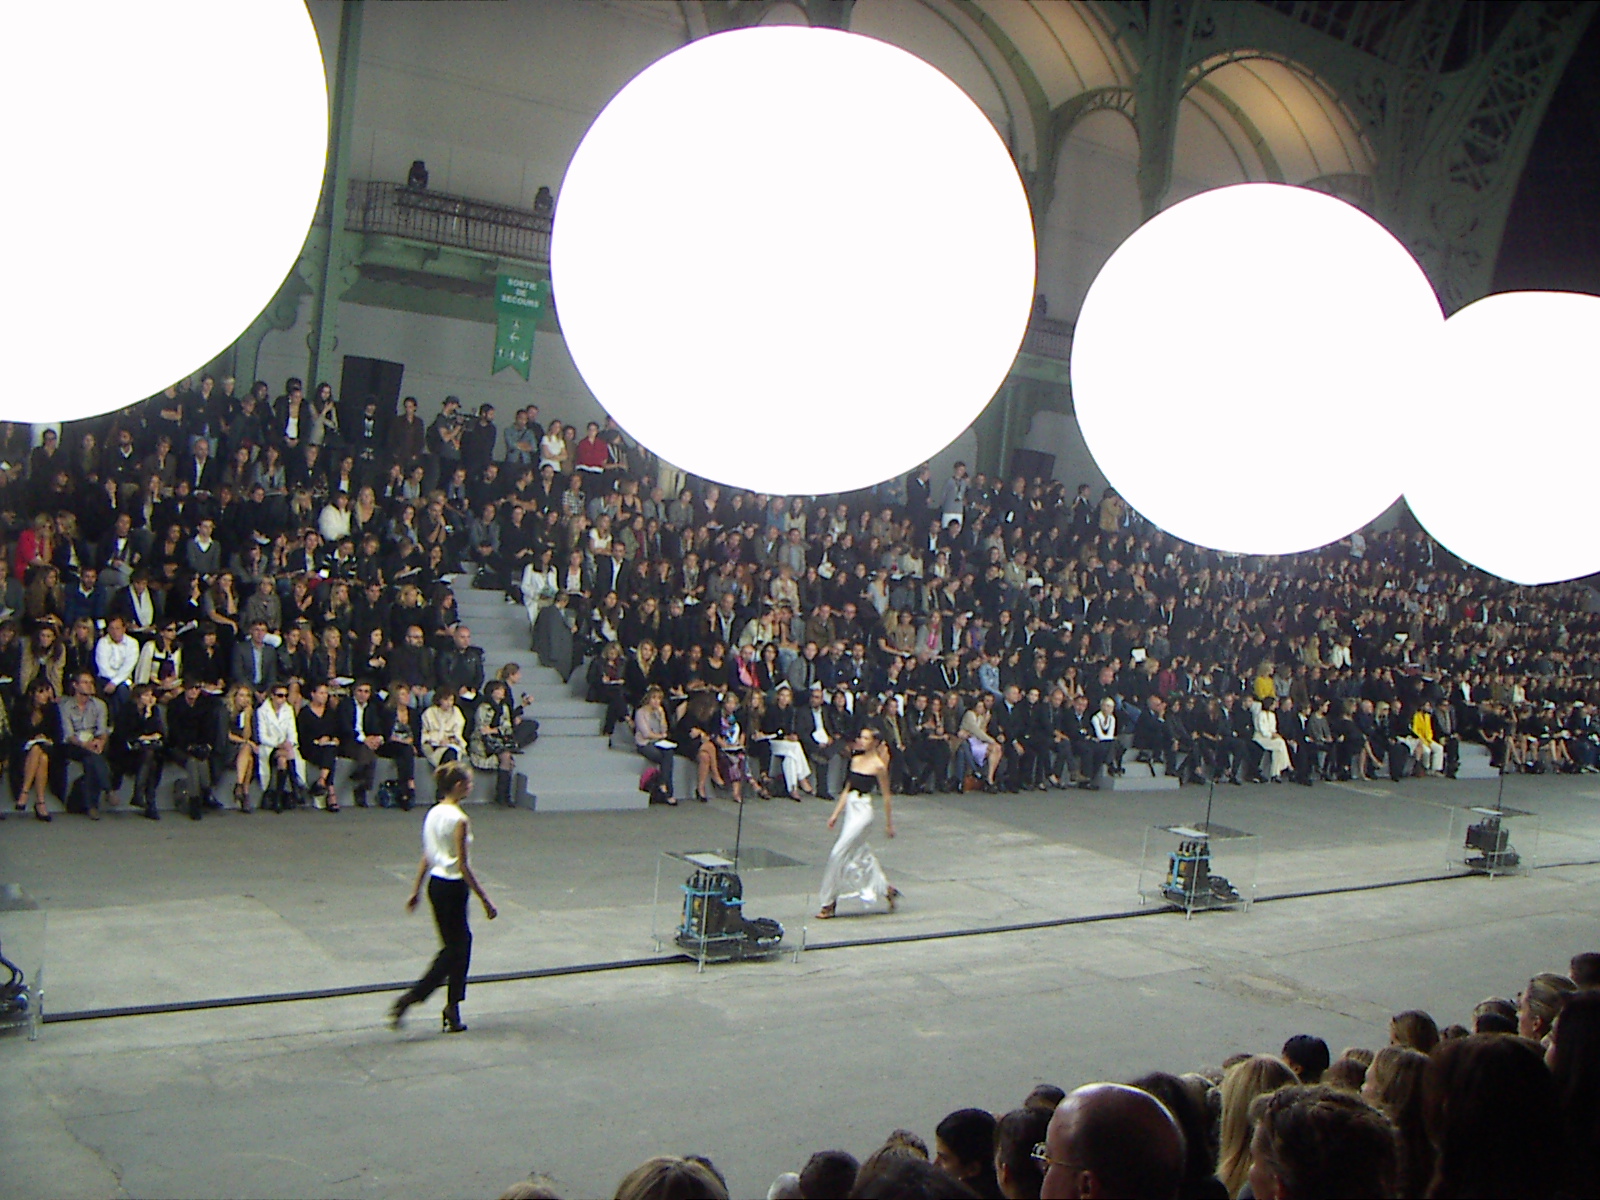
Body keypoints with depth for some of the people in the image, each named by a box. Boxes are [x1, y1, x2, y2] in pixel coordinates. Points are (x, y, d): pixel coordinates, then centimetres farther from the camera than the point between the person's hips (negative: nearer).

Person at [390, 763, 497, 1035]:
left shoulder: (433, 813, 5)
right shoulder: (459, 820, -19)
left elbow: (426, 857, 12)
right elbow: (463, 866, -19)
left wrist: (416, 890, 19)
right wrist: (485, 900, -14)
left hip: (436, 884, 9)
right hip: (453, 887, -9)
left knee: (461, 941, 17)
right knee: (454, 949, 3)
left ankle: (453, 1007, 21)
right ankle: (409, 999, -1)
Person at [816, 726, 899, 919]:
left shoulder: (878, 766, -9)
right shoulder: (856, 760, 11)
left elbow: (886, 796, -4)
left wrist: (889, 824, -1)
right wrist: (835, 814, 11)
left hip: (863, 811, -8)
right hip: (850, 808, 8)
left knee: (838, 854, -9)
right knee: (861, 854, 12)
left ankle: (829, 904, -1)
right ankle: (887, 890, 28)